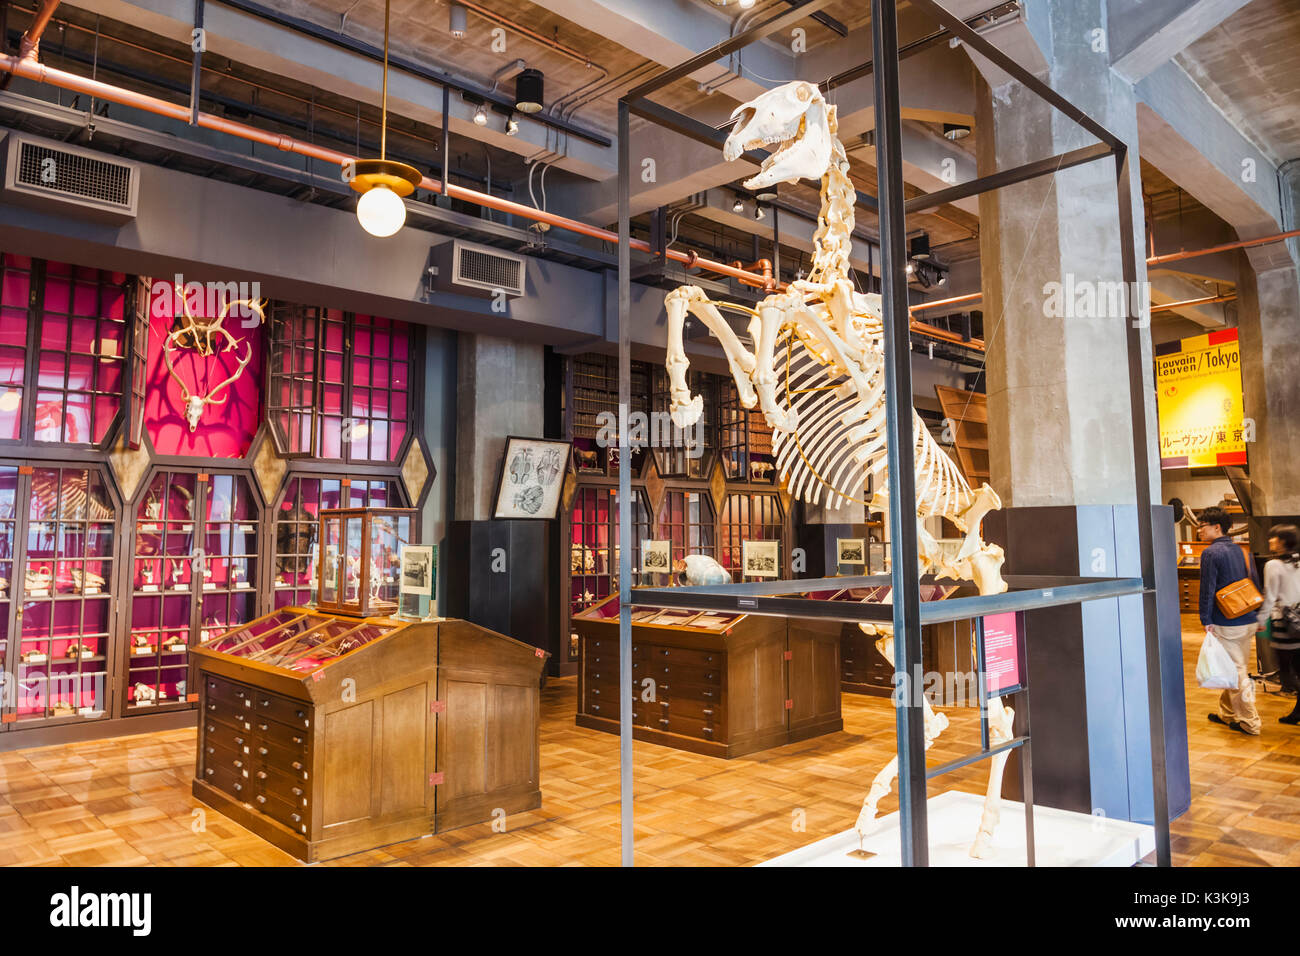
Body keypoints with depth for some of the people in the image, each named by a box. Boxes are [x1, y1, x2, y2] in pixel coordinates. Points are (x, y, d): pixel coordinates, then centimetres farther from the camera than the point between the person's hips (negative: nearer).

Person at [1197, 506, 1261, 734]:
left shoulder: (1211, 553, -14)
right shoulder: (1238, 550, 10)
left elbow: (1207, 589, -16)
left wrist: (1206, 621, -11)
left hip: (1227, 624, -8)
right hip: (1248, 621, 8)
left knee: (1236, 672, 0)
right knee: (1236, 669, 17)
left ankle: (1249, 722, 5)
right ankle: (1227, 713, 29)